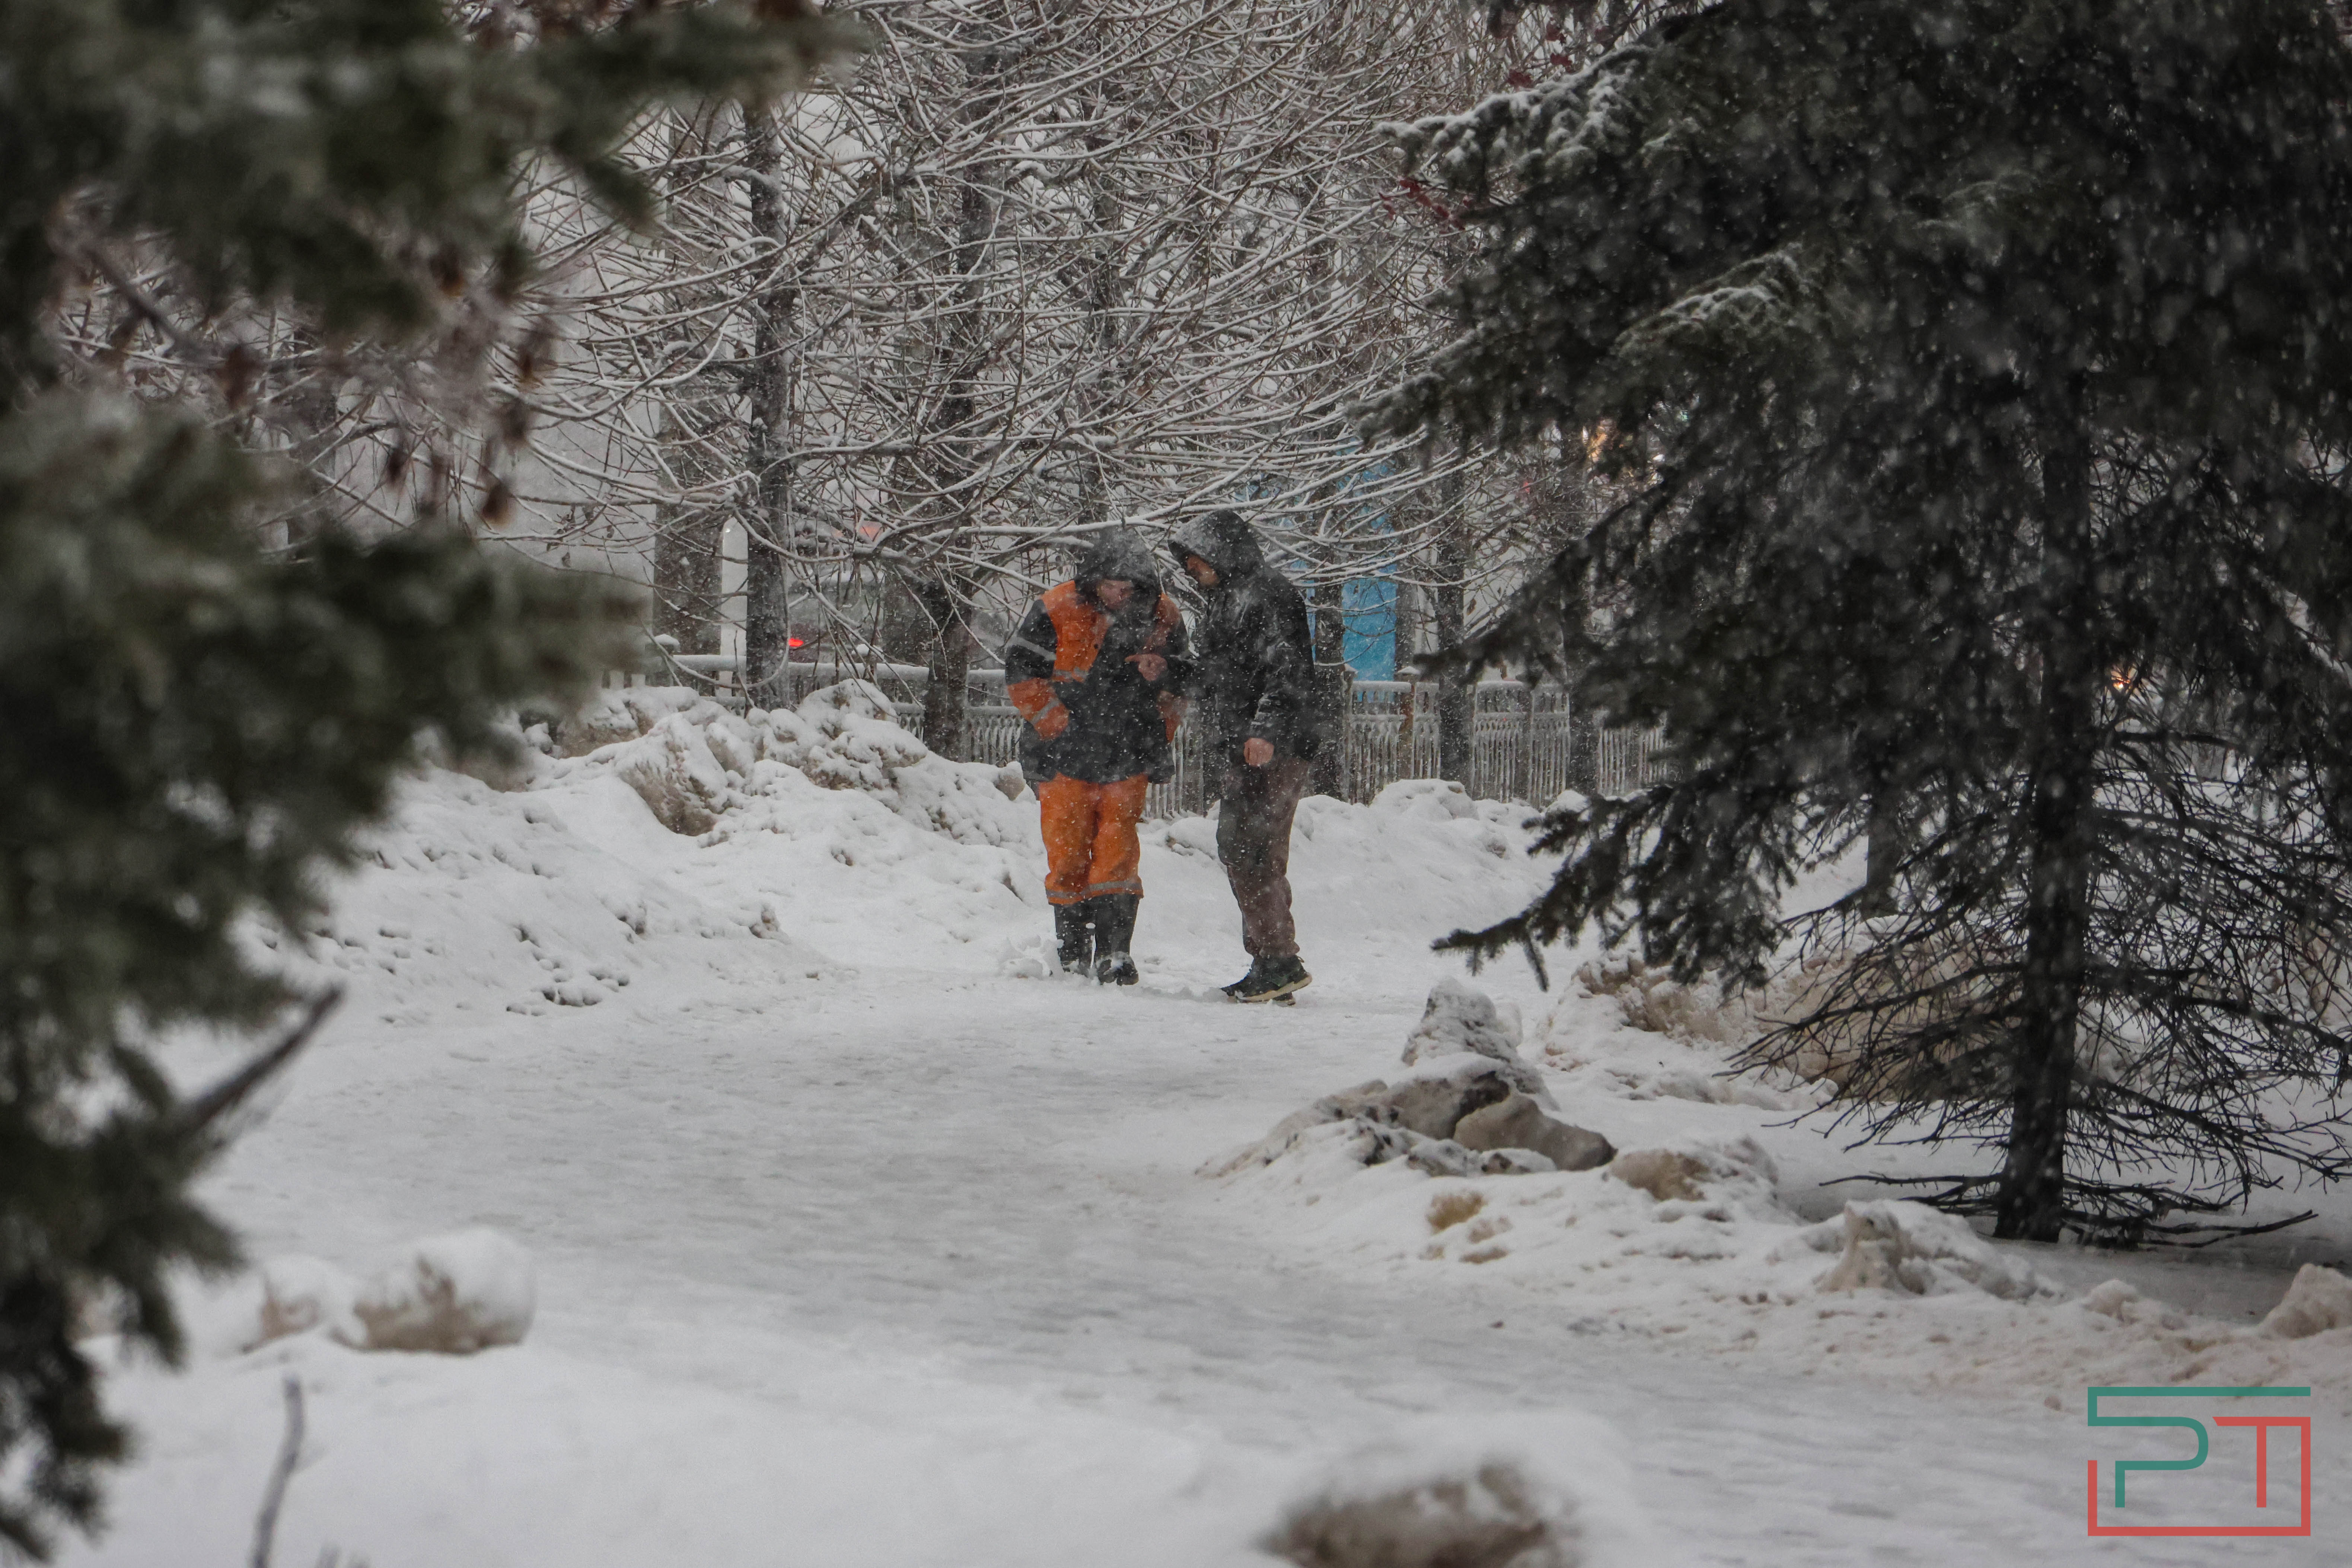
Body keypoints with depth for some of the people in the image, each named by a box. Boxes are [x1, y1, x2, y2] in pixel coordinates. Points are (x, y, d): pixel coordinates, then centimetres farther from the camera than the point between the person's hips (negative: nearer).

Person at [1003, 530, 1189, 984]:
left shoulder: (1164, 617, 2)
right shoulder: (1055, 611, -8)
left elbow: (1182, 679, 16)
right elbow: (1021, 672, -5)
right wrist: (1060, 724, -10)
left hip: (1129, 757, 1)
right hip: (1065, 754, -1)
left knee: (1118, 849, -6)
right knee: (1068, 851, 1)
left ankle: (1115, 950, -6)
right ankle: (1072, 946, 14)